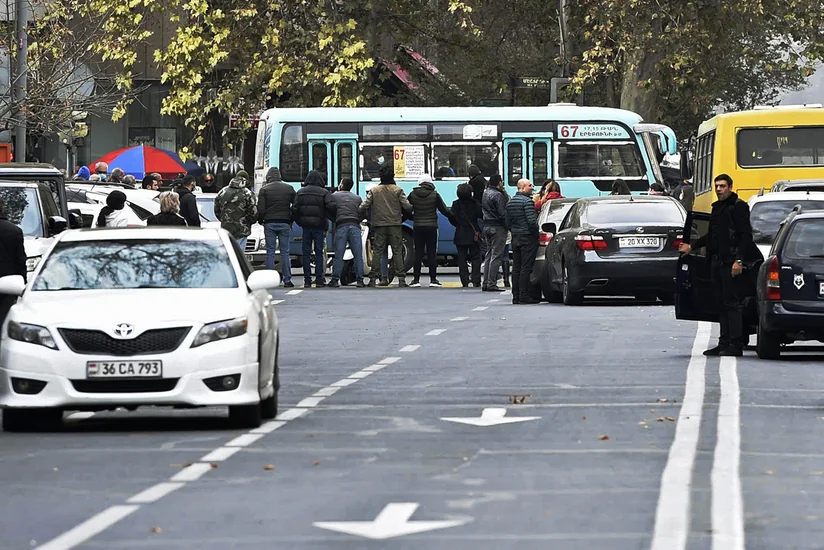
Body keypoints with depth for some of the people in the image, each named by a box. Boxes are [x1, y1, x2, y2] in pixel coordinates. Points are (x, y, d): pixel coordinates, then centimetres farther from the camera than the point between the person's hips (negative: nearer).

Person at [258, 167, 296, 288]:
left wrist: (260, 220, 11)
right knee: (285, 252, 4)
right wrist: (291, 220, 15)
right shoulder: (289, 189, 5)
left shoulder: (264, 189, -1)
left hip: (269, 223, -1)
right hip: (285, 223, 1)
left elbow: (260, 208, -6)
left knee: (270, 252, 1)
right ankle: (287, 280, 0)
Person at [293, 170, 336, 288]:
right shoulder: (324, 193, -3)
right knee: (319, 253, 3)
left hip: (306, 226, 2)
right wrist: (334, 218, 2)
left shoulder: (300, 192, 6)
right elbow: (331, 206, -15)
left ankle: (307, 280, 1)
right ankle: (319, 280, -2)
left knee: (306, 253, 5)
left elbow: (295, 209, 2)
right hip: (319, 226, -2)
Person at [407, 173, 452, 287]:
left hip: (418, 227, 1)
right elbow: (444, 210, -4)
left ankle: (416, 279, 3)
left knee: (418, 253, 5)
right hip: (431, 227, -1)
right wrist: (453, 216, 10)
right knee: (432, 253, 2)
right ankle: (433, 280, 1)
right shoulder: (434, 195, -6)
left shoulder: (413, 195, -2)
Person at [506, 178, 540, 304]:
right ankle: (524, 296, -9)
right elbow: (532, 221, -20)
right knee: (526, 268, -7)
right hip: (528, 238, -8)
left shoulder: (510, 202, 13)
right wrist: (536, 234, -7)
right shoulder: (527, 201, -14)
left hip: (515, 237, 8)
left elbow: (508, 223, 16)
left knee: (516, 268, 9)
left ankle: (516, 296, 10)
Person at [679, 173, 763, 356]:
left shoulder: (738, 207, -7)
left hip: (731, 263, -9)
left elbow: (746, 236, -13)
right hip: (717, 262, 9)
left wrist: (739, 260, -20)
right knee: (722, 303, 9)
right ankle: (724, 343, 13)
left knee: (733, 303, -9)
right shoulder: (717, 207, 19)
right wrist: (692, 246, 29)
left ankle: (736, 345, -9)